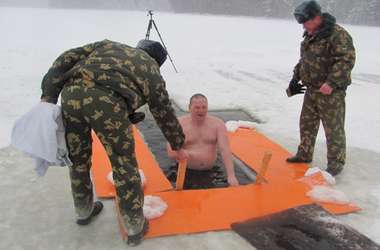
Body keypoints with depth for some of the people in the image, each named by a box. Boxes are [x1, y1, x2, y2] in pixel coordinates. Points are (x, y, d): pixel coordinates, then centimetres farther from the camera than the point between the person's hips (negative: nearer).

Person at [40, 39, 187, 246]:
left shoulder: (108, 45, 36)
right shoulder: (152, 72, 29)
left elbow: (67, 59, 23)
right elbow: (165, 114, 36)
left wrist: (49, 95, 18)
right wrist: (178, 146, 49)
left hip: (71, 93, 4)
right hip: (108, 102, -4)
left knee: (78, 158, 23)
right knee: (124, 166, 11)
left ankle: (84, 211, 44)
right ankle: (135, 228, 25)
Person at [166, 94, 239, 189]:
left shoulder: (218, 124, 0)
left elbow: (225, 150, -10)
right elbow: (171, 152, -11)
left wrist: (231, 175, -22)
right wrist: (191, 153, -29)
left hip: (210, 172, 2)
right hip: (186, 172, -1)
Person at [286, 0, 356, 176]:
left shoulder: (338, 34, -16)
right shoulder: (310, 35, 12)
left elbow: (347, 60, -23)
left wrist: (332, 82, -28)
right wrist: (295, 78, 16)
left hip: (331, 93, -9)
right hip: (311, 90, 9)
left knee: (333, 129, 1)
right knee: (307, 123, 17)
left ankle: (336, 163, 14)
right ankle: (304, 154, 33)